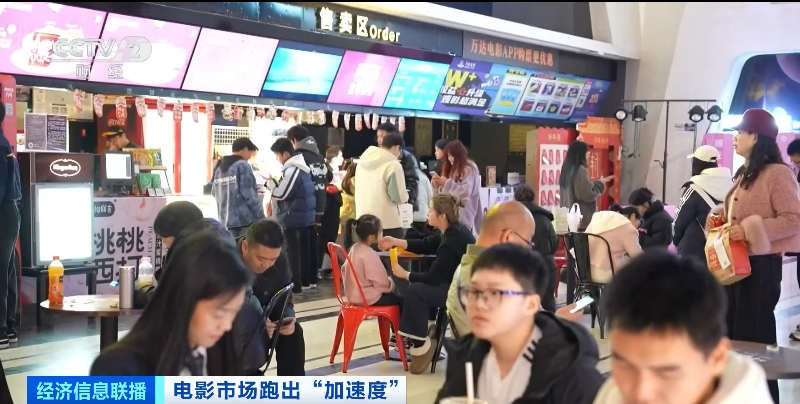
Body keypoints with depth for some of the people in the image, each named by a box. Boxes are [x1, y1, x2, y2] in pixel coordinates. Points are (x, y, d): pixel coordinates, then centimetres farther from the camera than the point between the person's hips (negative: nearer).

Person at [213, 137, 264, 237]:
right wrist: (261, 217, -10)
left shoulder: (219, 168, 13)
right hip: (246, 219, -7)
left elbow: (215, 193, 15)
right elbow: (249, 194, -14)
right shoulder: (243, 165, -8)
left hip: (227, 221, 7)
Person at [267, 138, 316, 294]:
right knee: (304, 248, 15)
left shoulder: (292, 170, -20)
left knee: (292, 251, -3)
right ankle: (307, 280, 23)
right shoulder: (301, 167, 11)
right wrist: (274, 183, 7)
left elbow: (281, 194, -18)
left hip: (292, 218, -10)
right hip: (305, 215, 10)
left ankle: (295, 285, -1)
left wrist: (270, 182, -3)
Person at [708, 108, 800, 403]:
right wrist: (720, 216, 7)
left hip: (761, 264, -9)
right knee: (733, 329, 15)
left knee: (755, 333, -2)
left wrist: (749, 231, -26)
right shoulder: (744, 174, 15)